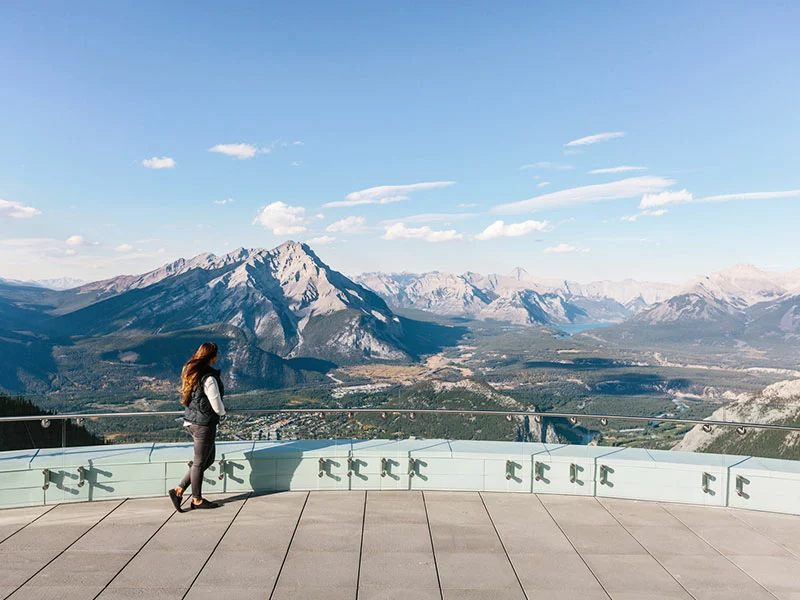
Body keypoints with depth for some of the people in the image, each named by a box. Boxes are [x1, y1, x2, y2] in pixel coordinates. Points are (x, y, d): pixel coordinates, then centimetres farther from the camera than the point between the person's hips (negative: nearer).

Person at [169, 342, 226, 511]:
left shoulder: (191, 372, 5)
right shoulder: (209, 378, -23)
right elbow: (217, 407, -18)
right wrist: (222, 412, 5)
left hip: (192, 420, 9)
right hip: (204, 423, -9)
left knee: (209, 459, 20)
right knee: (200, 462, 8)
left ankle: (179, 490, 21)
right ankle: (197, 500, 24)